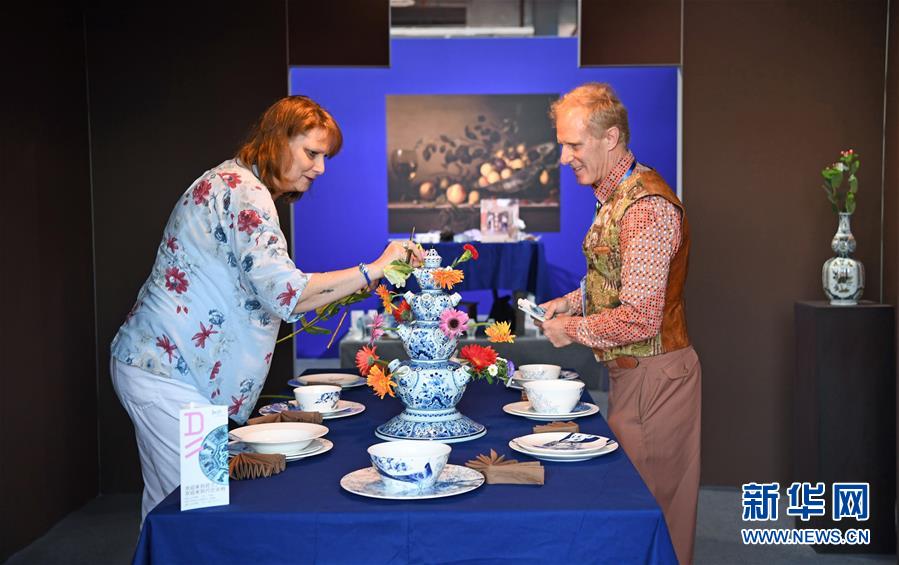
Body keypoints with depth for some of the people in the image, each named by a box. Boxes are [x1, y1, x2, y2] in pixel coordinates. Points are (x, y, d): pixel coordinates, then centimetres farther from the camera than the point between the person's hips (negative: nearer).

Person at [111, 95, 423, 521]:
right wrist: (373, 269, -21)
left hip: (160, 364, 11)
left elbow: (260, 292, 18)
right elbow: (284, 292, -26)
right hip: (168, 373, -11)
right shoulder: (244, 192, -17)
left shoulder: (233, 184, 16)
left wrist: (337, 293, 12)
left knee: (170, 502, 15)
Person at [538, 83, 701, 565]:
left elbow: (640, 318, -25)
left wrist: (572, 330, -12)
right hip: (632, 374, 10)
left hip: (653, 375, -10)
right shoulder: (616, 195, 11)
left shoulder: (645, 206, -21)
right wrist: (575, 300, 8)